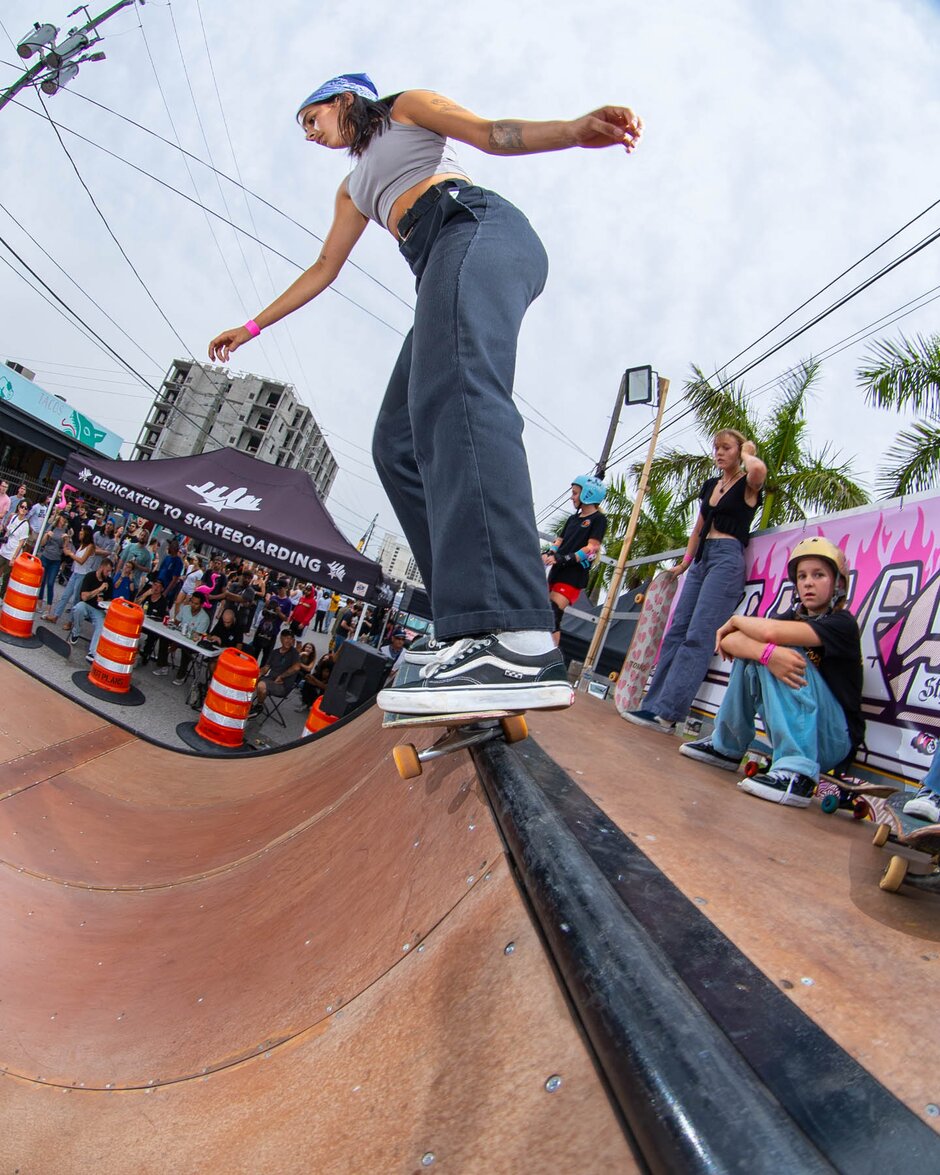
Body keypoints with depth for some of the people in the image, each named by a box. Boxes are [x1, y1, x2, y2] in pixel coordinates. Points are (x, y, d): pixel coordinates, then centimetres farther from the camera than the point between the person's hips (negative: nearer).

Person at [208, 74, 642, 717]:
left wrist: (576, 129, -15)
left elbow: (494, 133, 5)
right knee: (397, 443, -9)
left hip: (479, 226, -8)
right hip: (441, 269, 8)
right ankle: (479, 630, -19)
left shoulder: (408, 107, 21)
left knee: (451, 389, -34)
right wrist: (252, 327, 42)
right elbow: (323, 270, 41)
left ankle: (518, 643, -53)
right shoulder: (354, 187, 40)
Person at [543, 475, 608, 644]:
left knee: (552, 617, -18)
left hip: (574, 575, -8)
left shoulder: (598, 519, -2)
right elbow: (559, 541, 16)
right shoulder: (573, 519, 21)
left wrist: (564, 559, -23)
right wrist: (548, 554, -6)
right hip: (557, 572, 8)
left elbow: (593, 549, -13)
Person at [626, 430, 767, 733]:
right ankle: (654, 705, 4)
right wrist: (684, 564, 31)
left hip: (727, 559, -8)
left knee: (698, 637, -14)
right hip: (701, 559, 8)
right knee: (676, 632, 2)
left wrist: (747, 453, -4)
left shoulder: (747, 485, 0)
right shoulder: (710, 485, 20)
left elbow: (759, 469, -25)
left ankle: (668, 713, -17)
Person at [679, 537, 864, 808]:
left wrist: (736, 620, -10)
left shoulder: (842, 623, -12)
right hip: (792, 733, 6)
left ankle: (797, 772, -31)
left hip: (834, 742, -6)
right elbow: (727, 641, -11)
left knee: (788, 652, -23)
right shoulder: (794, 616, 6)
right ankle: (725, 747, 10)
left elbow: (772, 631, -31)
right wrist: (767, 653, -32)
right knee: (751, 654, -4)